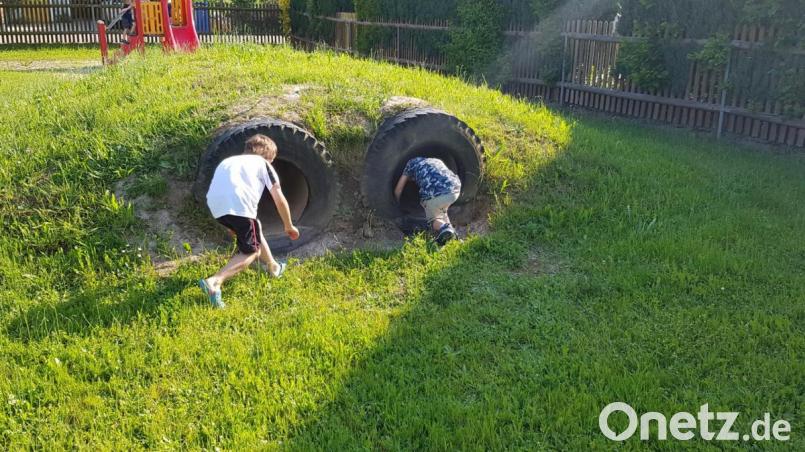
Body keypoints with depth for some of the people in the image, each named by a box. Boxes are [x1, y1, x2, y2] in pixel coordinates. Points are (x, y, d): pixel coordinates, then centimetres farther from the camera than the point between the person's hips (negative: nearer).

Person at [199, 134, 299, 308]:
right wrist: (289, 226, 34)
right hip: (238, 203, -6)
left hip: (214, 204, 6)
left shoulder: (228, 161, 38)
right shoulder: (263, 164, 23)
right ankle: (214, 282, -14)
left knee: (255, 230, 30)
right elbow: (280, 200, 19)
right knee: (251, 251, 7)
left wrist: (232, 226, 51)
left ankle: (273, 268, 47)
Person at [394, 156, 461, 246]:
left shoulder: (412, 162, 27)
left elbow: (398, 190, 30)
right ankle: (449, 227, 9)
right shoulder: (437, 160, 37)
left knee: (432, 218, 22)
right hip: (455, 189, 4)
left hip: (434, 194, -4)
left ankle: (443, 228, -8)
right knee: (441, 211, 34)